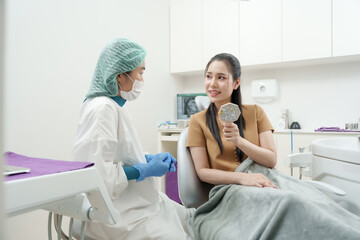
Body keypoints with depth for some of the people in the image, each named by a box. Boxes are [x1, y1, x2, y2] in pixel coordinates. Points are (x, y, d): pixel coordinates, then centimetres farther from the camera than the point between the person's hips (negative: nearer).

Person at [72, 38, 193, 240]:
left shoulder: (114, 106, 7)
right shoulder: (102, 108, -21)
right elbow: (97, 173, -27)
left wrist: (149, 159, 2)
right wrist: (146, 169, -18)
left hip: (136, 203, 9)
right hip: (120, 214, -9)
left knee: (190, 218, 12)